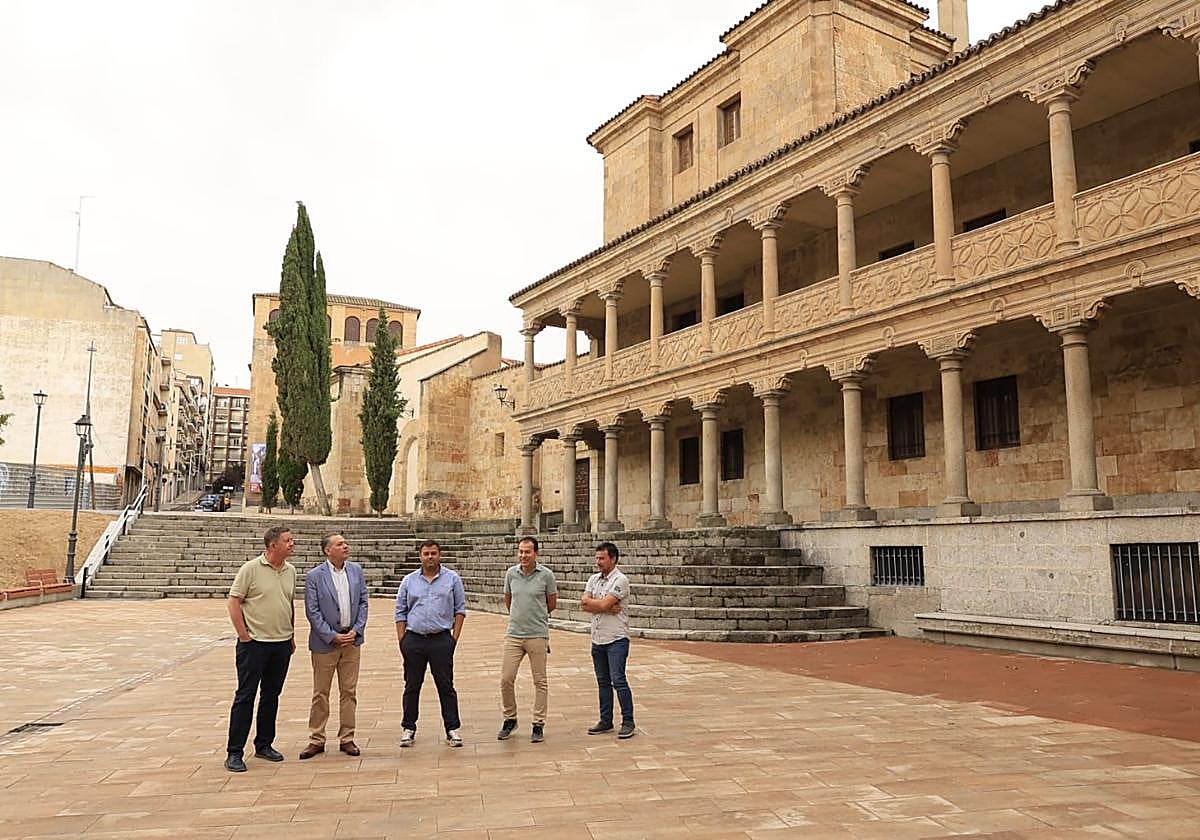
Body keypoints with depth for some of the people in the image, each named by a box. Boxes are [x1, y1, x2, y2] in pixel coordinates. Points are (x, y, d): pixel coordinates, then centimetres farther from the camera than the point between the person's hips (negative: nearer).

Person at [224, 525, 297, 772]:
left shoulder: (290, 570, 8)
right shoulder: (251, 568, -9)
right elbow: (234, 603, -8)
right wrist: (244, 636, -11)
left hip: (282, 643, 6)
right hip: (255, 643, -6)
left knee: (271, 696, 13)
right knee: (245, 696, -1)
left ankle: (264, 745, 25)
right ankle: (234, 753, 6)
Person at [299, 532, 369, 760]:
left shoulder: (356, 570, 4)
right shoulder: (314, 576, -9)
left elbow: (363, 602, 7)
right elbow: (312, 612, -10)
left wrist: (356, 630, -5)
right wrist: (333, 636, -13)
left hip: (351, 639, 4)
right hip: (325, 642, -4)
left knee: (349, 691, 9)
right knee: (321, 693, 6)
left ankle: (346, 739, 19)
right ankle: (316, 740, 17)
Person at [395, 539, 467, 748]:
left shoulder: (452, 578, 3)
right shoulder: (409, 580, 7)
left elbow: (460, 609, 4)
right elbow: (400, 612, 10)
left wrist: (455, 637, -3)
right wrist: (401, 640, 3)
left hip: (441, 639, -2)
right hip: (414, 639, 2)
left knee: (446, 685, 1)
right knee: (412, 686, 9)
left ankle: (452, 729, 8)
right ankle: (408, 728, 20)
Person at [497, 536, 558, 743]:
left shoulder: (546, 575, -6)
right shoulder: (511, 573, 2)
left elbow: (552, 603, 8)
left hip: (538, 635, -3)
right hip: (513, 635, 3)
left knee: (540, 682, 5)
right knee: (506, 680, 3)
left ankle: (539, 725, 15)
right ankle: (509, 719, 23)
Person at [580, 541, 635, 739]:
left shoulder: (620, 580, -11)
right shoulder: (594, 579, 11)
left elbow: (603, 604, -20)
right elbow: (583, 605, -1)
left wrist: (590, 601, -2)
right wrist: (607, 608, -13)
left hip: (616, 639, -7)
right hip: (597, 639, 7)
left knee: (618, 680, -8)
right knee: (603, 681, 12)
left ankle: (628, 722, 1)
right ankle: (605, 721, 21)